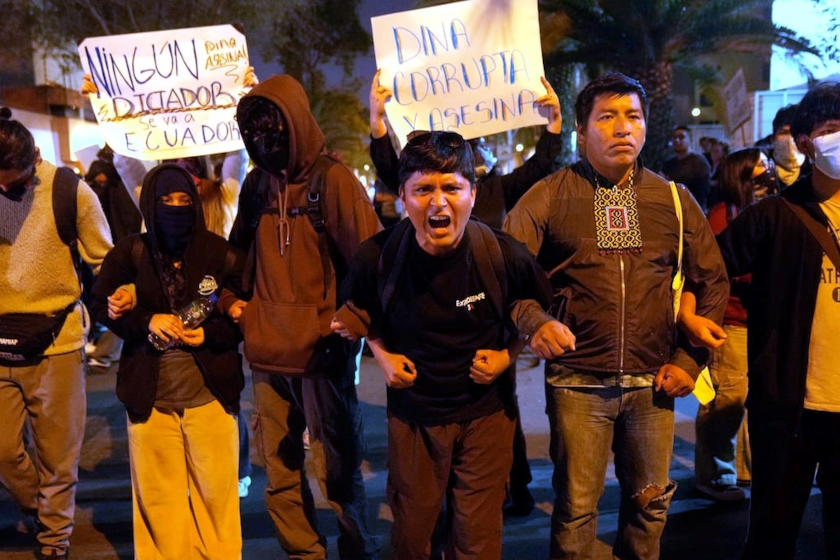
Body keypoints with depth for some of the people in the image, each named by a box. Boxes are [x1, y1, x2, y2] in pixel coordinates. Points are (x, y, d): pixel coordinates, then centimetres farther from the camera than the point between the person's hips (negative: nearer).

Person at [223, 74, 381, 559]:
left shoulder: (332, 179, -7)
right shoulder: (256, 184, 10)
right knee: (279, 470, 13)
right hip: (267, 352, 6)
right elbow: (239, 251, 22)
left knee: (338, 467, 5)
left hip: (322, 352, -5)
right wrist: (233, 299, 6)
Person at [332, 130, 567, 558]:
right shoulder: (376, 258, -17)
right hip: (412, 414, 1)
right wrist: (383, 355, -7)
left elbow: (535, 310, 3)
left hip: (486, 414, -1)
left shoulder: (506, 257, -18)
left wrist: (508, 355, -10)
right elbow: (361, 311, 7)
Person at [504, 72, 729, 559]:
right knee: (577, 506, 6)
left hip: (653, 382, 3)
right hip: (577, 382, -3)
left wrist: (690, 359, 4)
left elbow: (713, 282, 11)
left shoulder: (674, 201, 6)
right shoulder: (550, 196, -2)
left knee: (651, 500, 15)